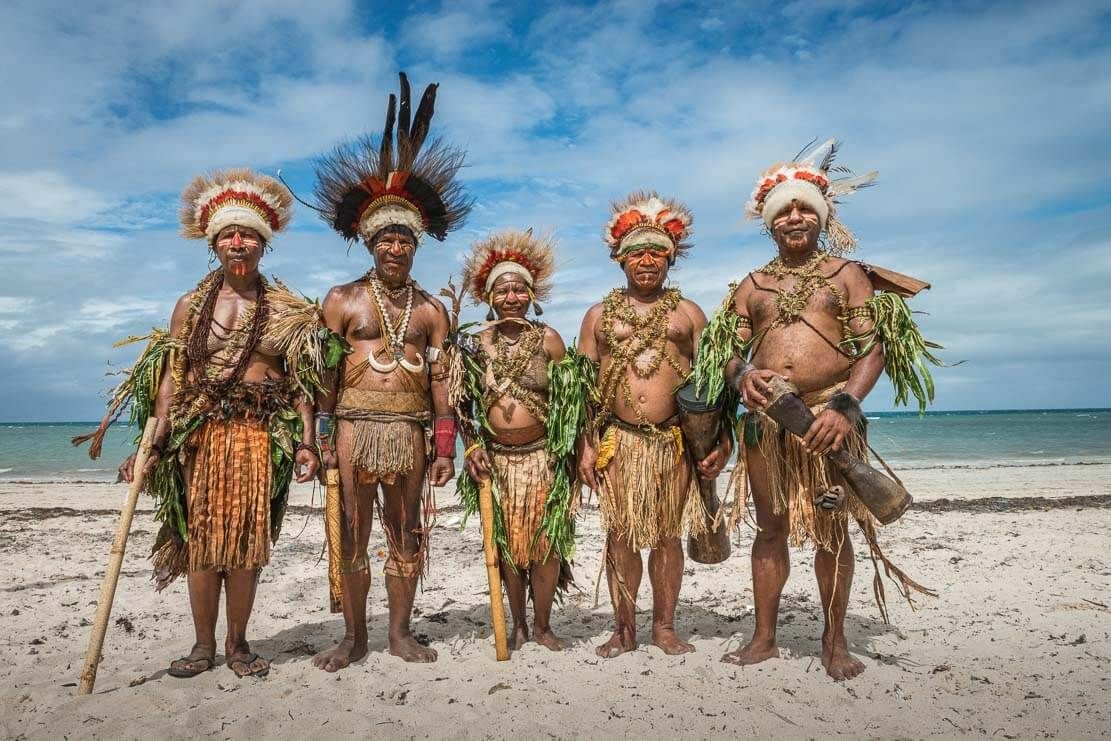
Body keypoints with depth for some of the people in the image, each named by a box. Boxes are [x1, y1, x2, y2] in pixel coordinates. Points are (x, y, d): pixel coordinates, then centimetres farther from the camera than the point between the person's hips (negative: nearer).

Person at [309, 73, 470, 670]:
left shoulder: (431, 310, 9)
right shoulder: (342, 300, 5)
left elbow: (440, 379, 7)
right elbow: (323, 375, 3)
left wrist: (445, 447, 2)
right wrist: (321, 436, -5)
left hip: (412, 432, 2)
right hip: (355, 429, -1)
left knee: (407, 537, 9)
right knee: (351, 536, 5)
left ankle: (400, 632, 22)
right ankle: (354, 636, 19)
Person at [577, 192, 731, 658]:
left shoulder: (688, 313, 11)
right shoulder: (599, 315, 11)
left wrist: (720, 438, -3)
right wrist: (586, 444, -1)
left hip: (675, 440, 0)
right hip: (618, 440, 0)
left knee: (668, 535, 6)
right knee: (620, 536, 3)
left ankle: (664, 627, 19)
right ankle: (624, 629, 16)